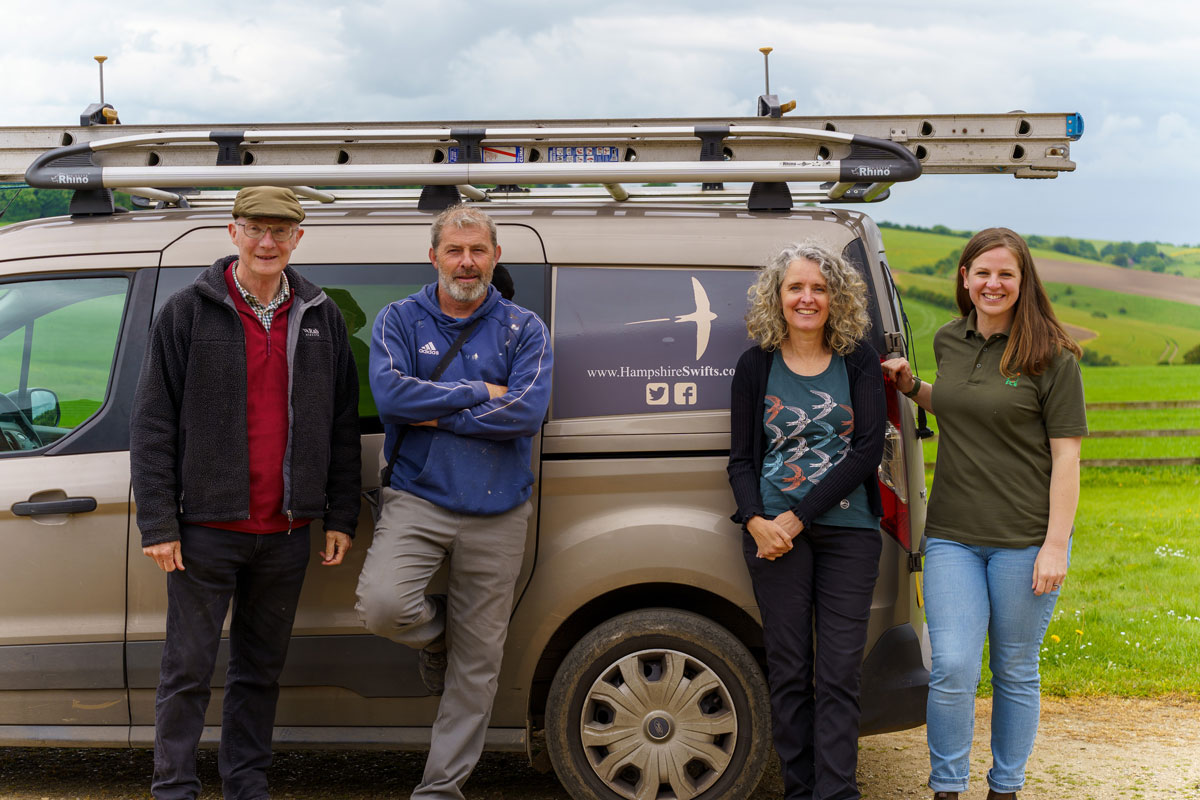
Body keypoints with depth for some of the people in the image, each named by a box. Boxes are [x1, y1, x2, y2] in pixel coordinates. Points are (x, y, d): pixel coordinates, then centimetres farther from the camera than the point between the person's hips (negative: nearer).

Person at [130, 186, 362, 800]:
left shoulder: (321, 318, 8)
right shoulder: (189, 312, -2)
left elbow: (343, 427, 12)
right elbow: (151, 426, -4)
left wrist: (341, 517, 7)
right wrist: (158, 524, -9)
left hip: (285, 532, 3)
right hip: (207, 528, -3)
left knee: (261, 670, 13)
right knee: (188, 671, 2)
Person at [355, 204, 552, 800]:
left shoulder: (523, 328, 4)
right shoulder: (400, 320, 4)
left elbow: (527, 412, -12)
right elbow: (389, 393, -13)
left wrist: (435, 414, -12)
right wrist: (479, 393, -12)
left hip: (496, 513, 1)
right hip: (418, 499, 0)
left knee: (478, 660, 5)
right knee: (383, 605, -26)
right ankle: (436, 632, 11)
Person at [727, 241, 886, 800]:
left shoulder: (859, 361, 5)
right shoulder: (757, 365, 7)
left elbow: (868, 450, -3)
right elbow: (741, 458, 7)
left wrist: (797, 516, -10)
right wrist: (757, 521, -12)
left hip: (847, 530, 0)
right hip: (773, 534, 1)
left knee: (840, 671, -3)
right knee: (788, 669, 3)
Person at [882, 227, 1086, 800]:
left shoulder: (1051, 356, -6)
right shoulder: (949, 342, 8)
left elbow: (1066, 455, -7)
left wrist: (1056, 545, -12)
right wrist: (911, 386, 9)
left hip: (1025, 539, -3)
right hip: (952, 537, 3)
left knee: (1015, 673, 8)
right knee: (952, 668, -6)